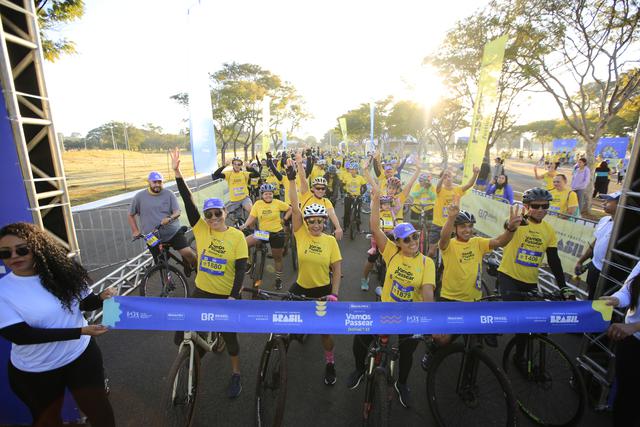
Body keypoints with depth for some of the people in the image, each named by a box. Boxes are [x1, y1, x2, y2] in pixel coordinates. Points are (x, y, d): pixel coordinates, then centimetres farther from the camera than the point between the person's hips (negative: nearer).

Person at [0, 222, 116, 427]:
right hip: (35, 372, -1)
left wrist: (101, 298, -23)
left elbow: (84, 302, 0)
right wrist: (80, 331, -30)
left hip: (81, 356, 1)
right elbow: (20, 335, -22)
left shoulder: (62, 271, -10)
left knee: (98, 409, 17)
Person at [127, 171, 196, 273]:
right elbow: (131, 215, 11)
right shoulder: (139, 196, 0)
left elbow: (177, 212, -6)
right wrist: (135, 231, 3)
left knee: (187, 252, -16)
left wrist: (169, 218, -27)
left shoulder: (168, 194, -2)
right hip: (153, 237, 2)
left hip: (173, 232, -1)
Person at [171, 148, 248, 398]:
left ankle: (236, 375, 37)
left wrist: (233, 296, -21)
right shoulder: (201, 229, -7)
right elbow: (188, 203, -16)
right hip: (202, 291, 3)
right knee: (181, 331, 8)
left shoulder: (237, 236, -14)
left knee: (229, 335, 12)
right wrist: (177, 173, -23)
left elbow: (241, 269, -15)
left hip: (227, 295, -3)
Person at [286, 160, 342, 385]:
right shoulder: (301, 234, -11)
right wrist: (291, 179, -25)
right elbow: (295, 207, -20)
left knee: (325, 331, 10)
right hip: (301, 287, 1)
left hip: (323, 290, -1)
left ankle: (330, 364, 38)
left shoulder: (330, 240, -10)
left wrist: (334, 293, -13)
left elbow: (337, 269, -5)